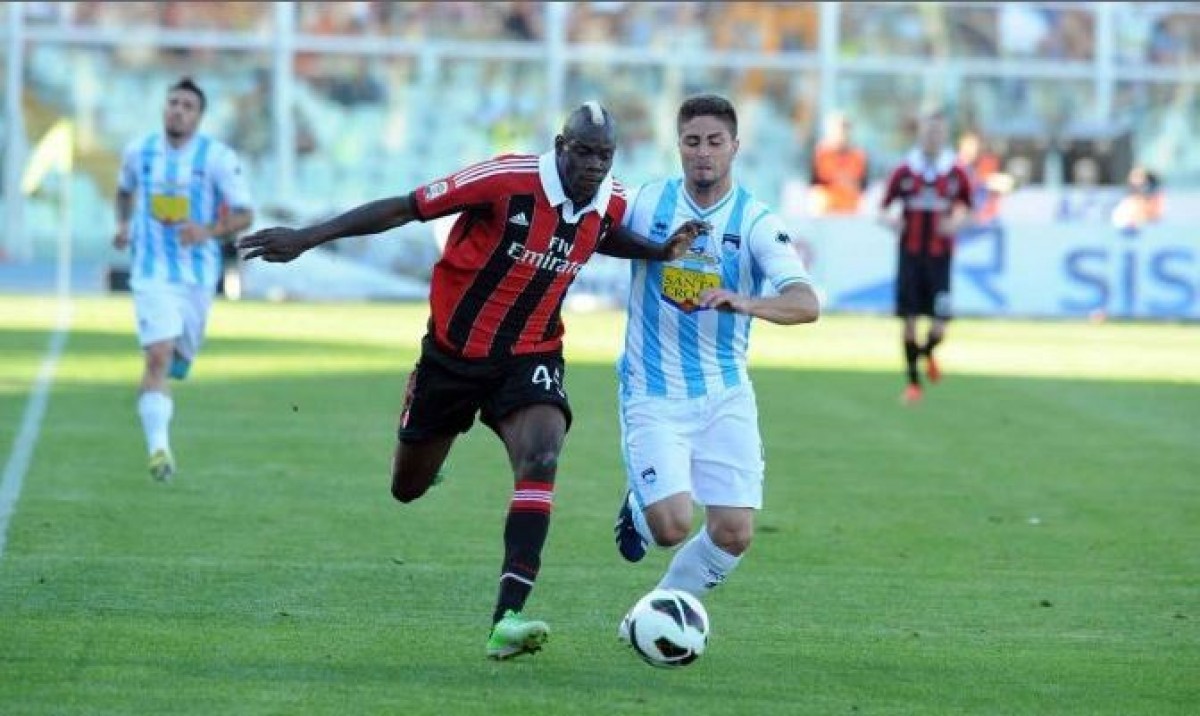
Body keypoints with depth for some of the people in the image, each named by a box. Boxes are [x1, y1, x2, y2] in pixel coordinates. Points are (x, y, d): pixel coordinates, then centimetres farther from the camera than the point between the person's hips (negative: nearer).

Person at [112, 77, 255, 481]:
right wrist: (123, 223, 8)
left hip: (198, 275, 1)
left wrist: (210, 231, -22)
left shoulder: (219, 158, -5)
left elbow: (244, 216, -4)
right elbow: (125, 190, 26)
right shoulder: (139, 152, 3)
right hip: (152, 274, -1)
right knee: (158, 356, -20)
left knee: (176, 363, 13)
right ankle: (158, 447, -25)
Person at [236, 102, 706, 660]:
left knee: (541, 459, -27)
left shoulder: (612, 204, -8)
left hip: (531, 356, 2)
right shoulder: (508, 180, -25)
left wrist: (662, 252, 2)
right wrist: (306, 238, -22)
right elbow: (404, 209, -21)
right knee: (408, 488, 12)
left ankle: (507, 619, -31)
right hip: (454, 350, -2)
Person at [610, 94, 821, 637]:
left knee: (734, 533, -5)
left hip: (725, 395, 1)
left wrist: (745, 303, -38)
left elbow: (806, 304, -20)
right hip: (653, 396, -1)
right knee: (672, 526, -18)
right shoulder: (646, 202, -4)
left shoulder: (755, 221, -7)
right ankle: (639, 509, 21)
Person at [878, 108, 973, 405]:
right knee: (909, 320, 0)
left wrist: (955, 222, -10)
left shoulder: (956, 175, 1)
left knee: (939, 326, -7)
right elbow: (883, 208, 7)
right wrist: (888, 220, -15)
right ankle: (913, 381, 15)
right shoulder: (904, 173, 1)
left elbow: (964, 210, 12)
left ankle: (927, 352, 30)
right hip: (910, 254, 0)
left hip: (939, 256, 0)